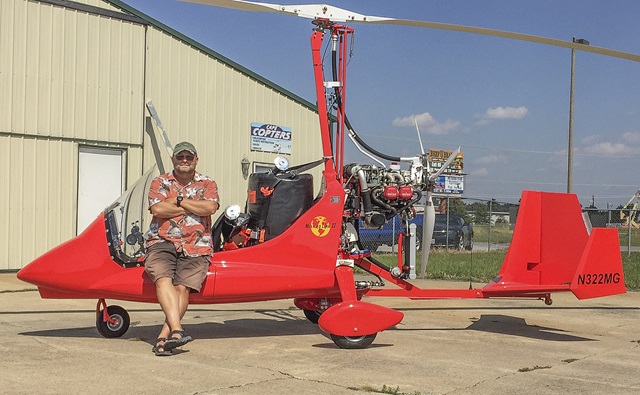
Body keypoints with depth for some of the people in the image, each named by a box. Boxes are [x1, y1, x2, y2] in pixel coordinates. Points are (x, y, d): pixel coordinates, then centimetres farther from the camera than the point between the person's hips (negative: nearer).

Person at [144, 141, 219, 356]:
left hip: (196, 246, 0)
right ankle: (177, 331, -37)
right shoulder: (160, 182, 15)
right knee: (163, 279, -27)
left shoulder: (207, 184, 16)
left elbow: (210, 207, -5)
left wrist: (178, 200, -1)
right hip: (162, 242, 0)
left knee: (183, 288, -20)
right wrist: (194, 207, 0)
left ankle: (163, 337, -21)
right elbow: (157, 209, -5)